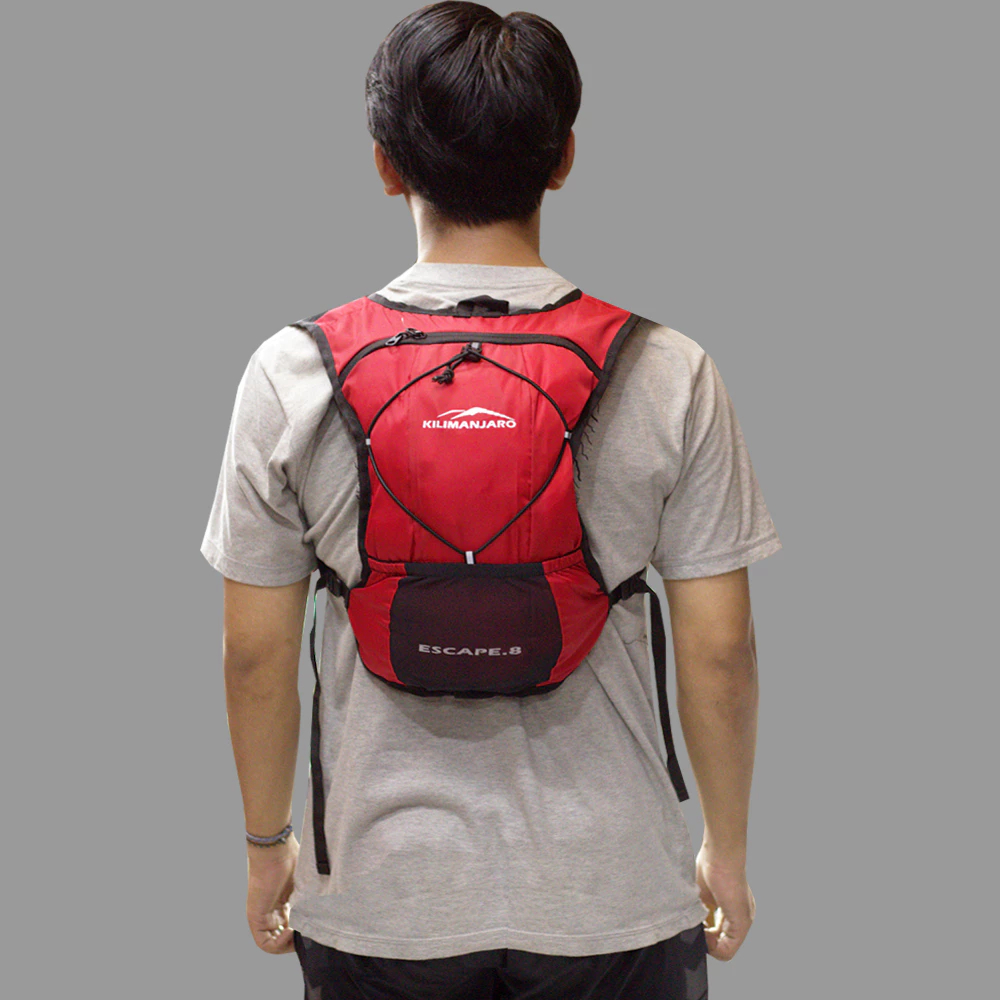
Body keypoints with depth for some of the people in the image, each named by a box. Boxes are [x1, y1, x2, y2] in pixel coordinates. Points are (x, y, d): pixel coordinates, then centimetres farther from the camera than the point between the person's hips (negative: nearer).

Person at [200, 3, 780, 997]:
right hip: (611, 896, 0)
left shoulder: (293, 373, -9)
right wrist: (726, 848, 9)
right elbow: (718, 647, -6)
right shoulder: (668, 374, -11)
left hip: (381, 898, 1)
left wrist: (267, 843, 12)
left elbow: (256, 650, -4)